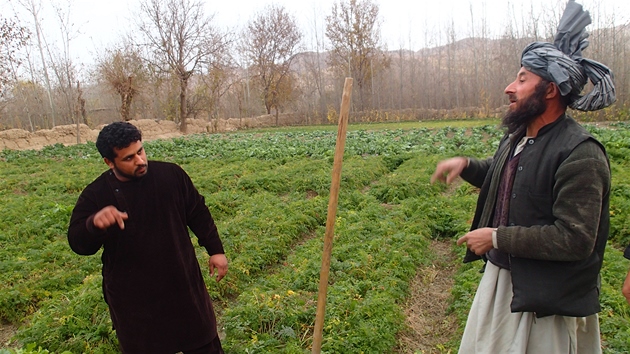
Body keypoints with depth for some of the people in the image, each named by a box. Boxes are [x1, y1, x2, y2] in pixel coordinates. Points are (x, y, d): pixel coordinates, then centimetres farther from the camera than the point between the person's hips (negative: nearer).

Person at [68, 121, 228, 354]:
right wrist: (94, 223, -34)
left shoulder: (171, 175, -7)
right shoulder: (95, 195, -9)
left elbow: (198, 214, 2)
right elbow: (77, 243, -11)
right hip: (132, 295, 0)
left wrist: (215, 249, 1)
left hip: (182, 282, 1)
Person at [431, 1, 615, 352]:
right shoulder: (516, 139, 3)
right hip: (499, 279, 9)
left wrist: (497, 238, -22)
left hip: (547, 300, -8)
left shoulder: (580, 154, -24)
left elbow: (575, 239, -28)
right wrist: (465, 164, 3)